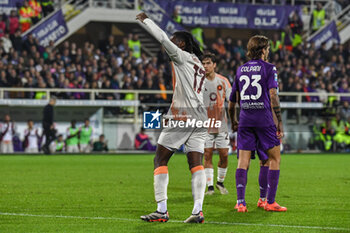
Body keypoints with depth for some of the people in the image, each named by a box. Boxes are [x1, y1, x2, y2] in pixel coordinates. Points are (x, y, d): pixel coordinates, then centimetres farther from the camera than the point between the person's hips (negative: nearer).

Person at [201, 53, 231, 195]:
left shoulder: (223, 81, 4)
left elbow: (231, 100, 6)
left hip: (221, 124, 2)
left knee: (224, 155, 1)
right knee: (207, 155, -5)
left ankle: (220, 182, 21)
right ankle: (210, 186, 0)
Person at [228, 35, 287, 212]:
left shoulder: (240, 70, 13)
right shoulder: (269, 68, -1)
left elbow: (232, 101, 18)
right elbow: (273, 95, -11)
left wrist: (233, 121, 30)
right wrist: (280, 122, -9)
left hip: (245, 119, 4)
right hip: (264, 119, -4)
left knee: (243, 160, 3)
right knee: (274, 158, 6)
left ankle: (240, 202, -7)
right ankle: (270, 202, 2)